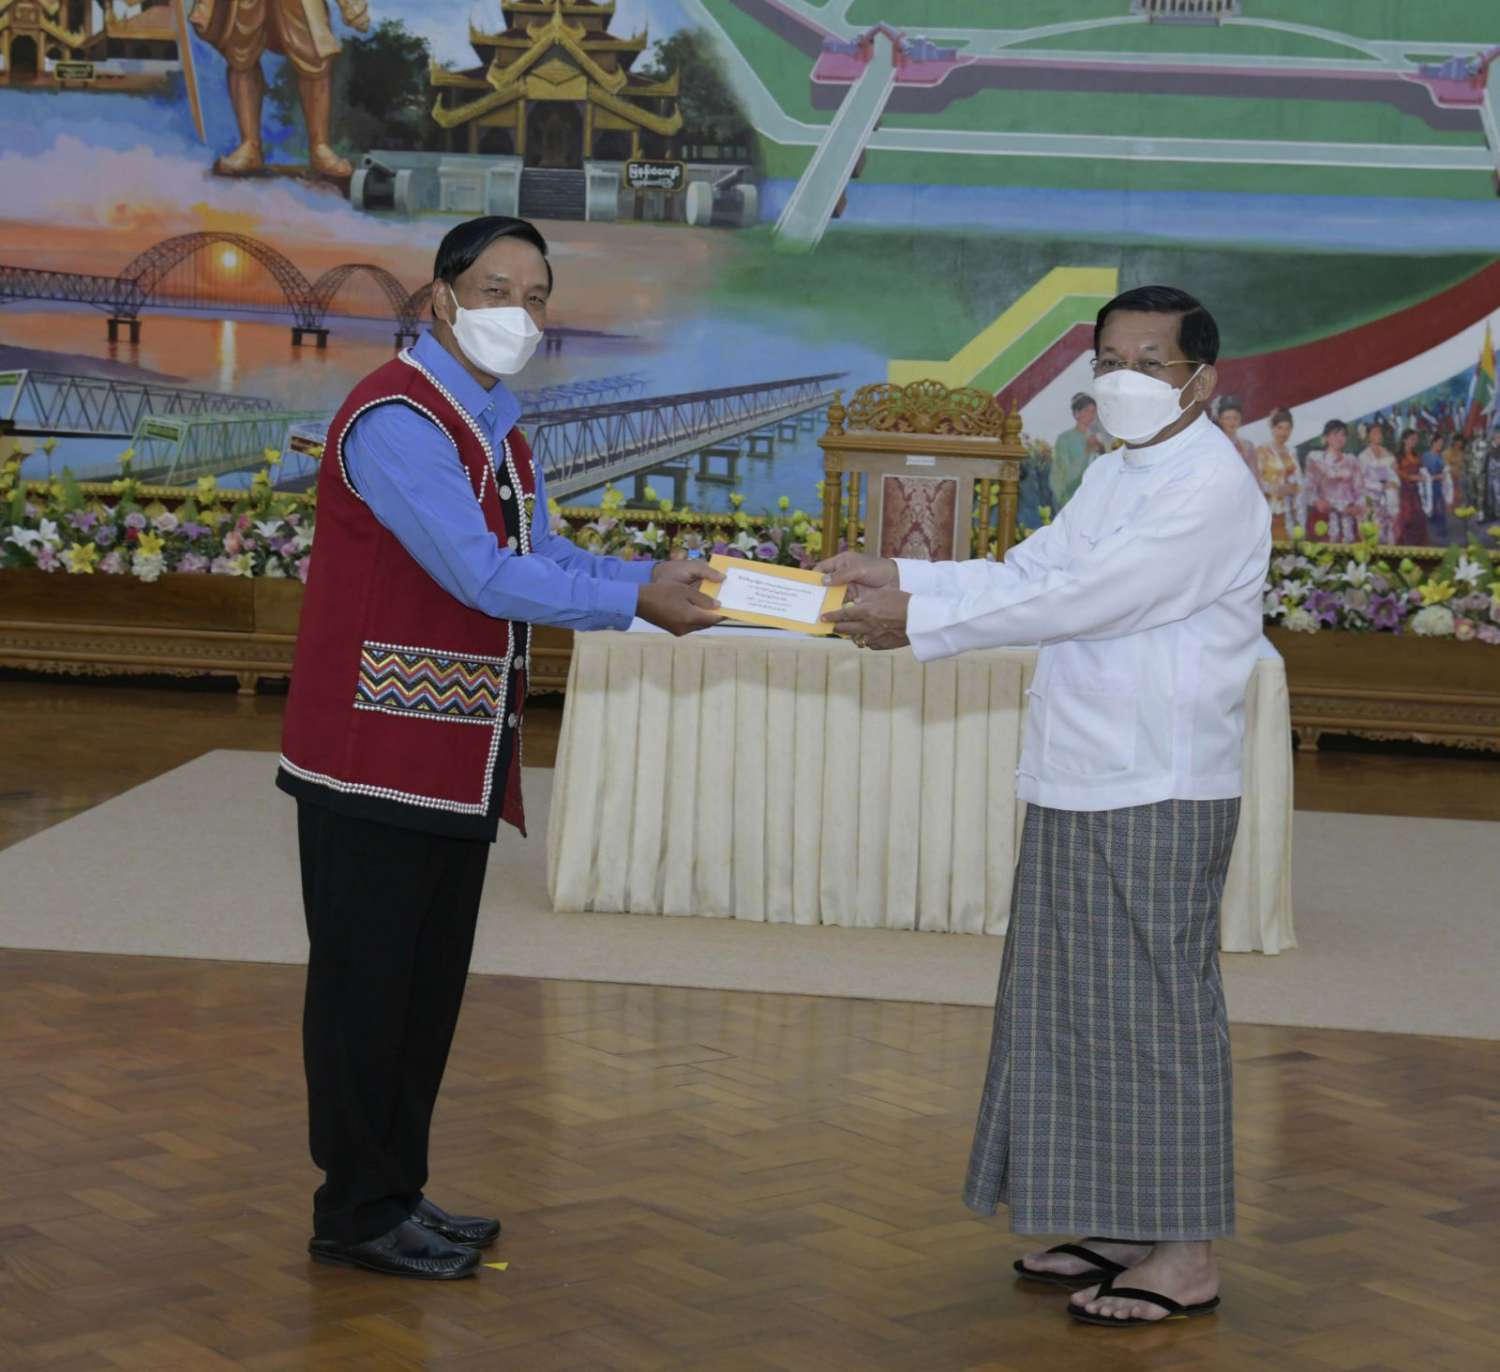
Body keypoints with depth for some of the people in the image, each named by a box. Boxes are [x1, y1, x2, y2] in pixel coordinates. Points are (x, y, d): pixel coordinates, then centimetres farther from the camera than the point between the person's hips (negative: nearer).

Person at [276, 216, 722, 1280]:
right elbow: (483, 576, -24)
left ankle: (399, 1193, 26)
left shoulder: (497, 428, 15)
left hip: (457, 764, 9)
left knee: (430, 985, 15)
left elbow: (544, 560, 10)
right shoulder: (398, 418, -17)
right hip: (376, 753, -9)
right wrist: (636, 601, -22)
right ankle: (358, 1213, 12)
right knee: (367, 984, 1)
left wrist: (663, 580, -5)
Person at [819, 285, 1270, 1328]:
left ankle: (1187, 1259, 5)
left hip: (1159, 797, -9)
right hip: (1081, 787, 9)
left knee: (1157, 1012, -4)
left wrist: (915, 618, -19)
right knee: (1081, 1009, 13)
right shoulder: (1117, 474, 16)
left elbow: (1078, 601, -21)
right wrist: (896, 577, -2)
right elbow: (1026, 574, 11)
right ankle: (1128, 1232, 24)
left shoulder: (1212, 488, -14)